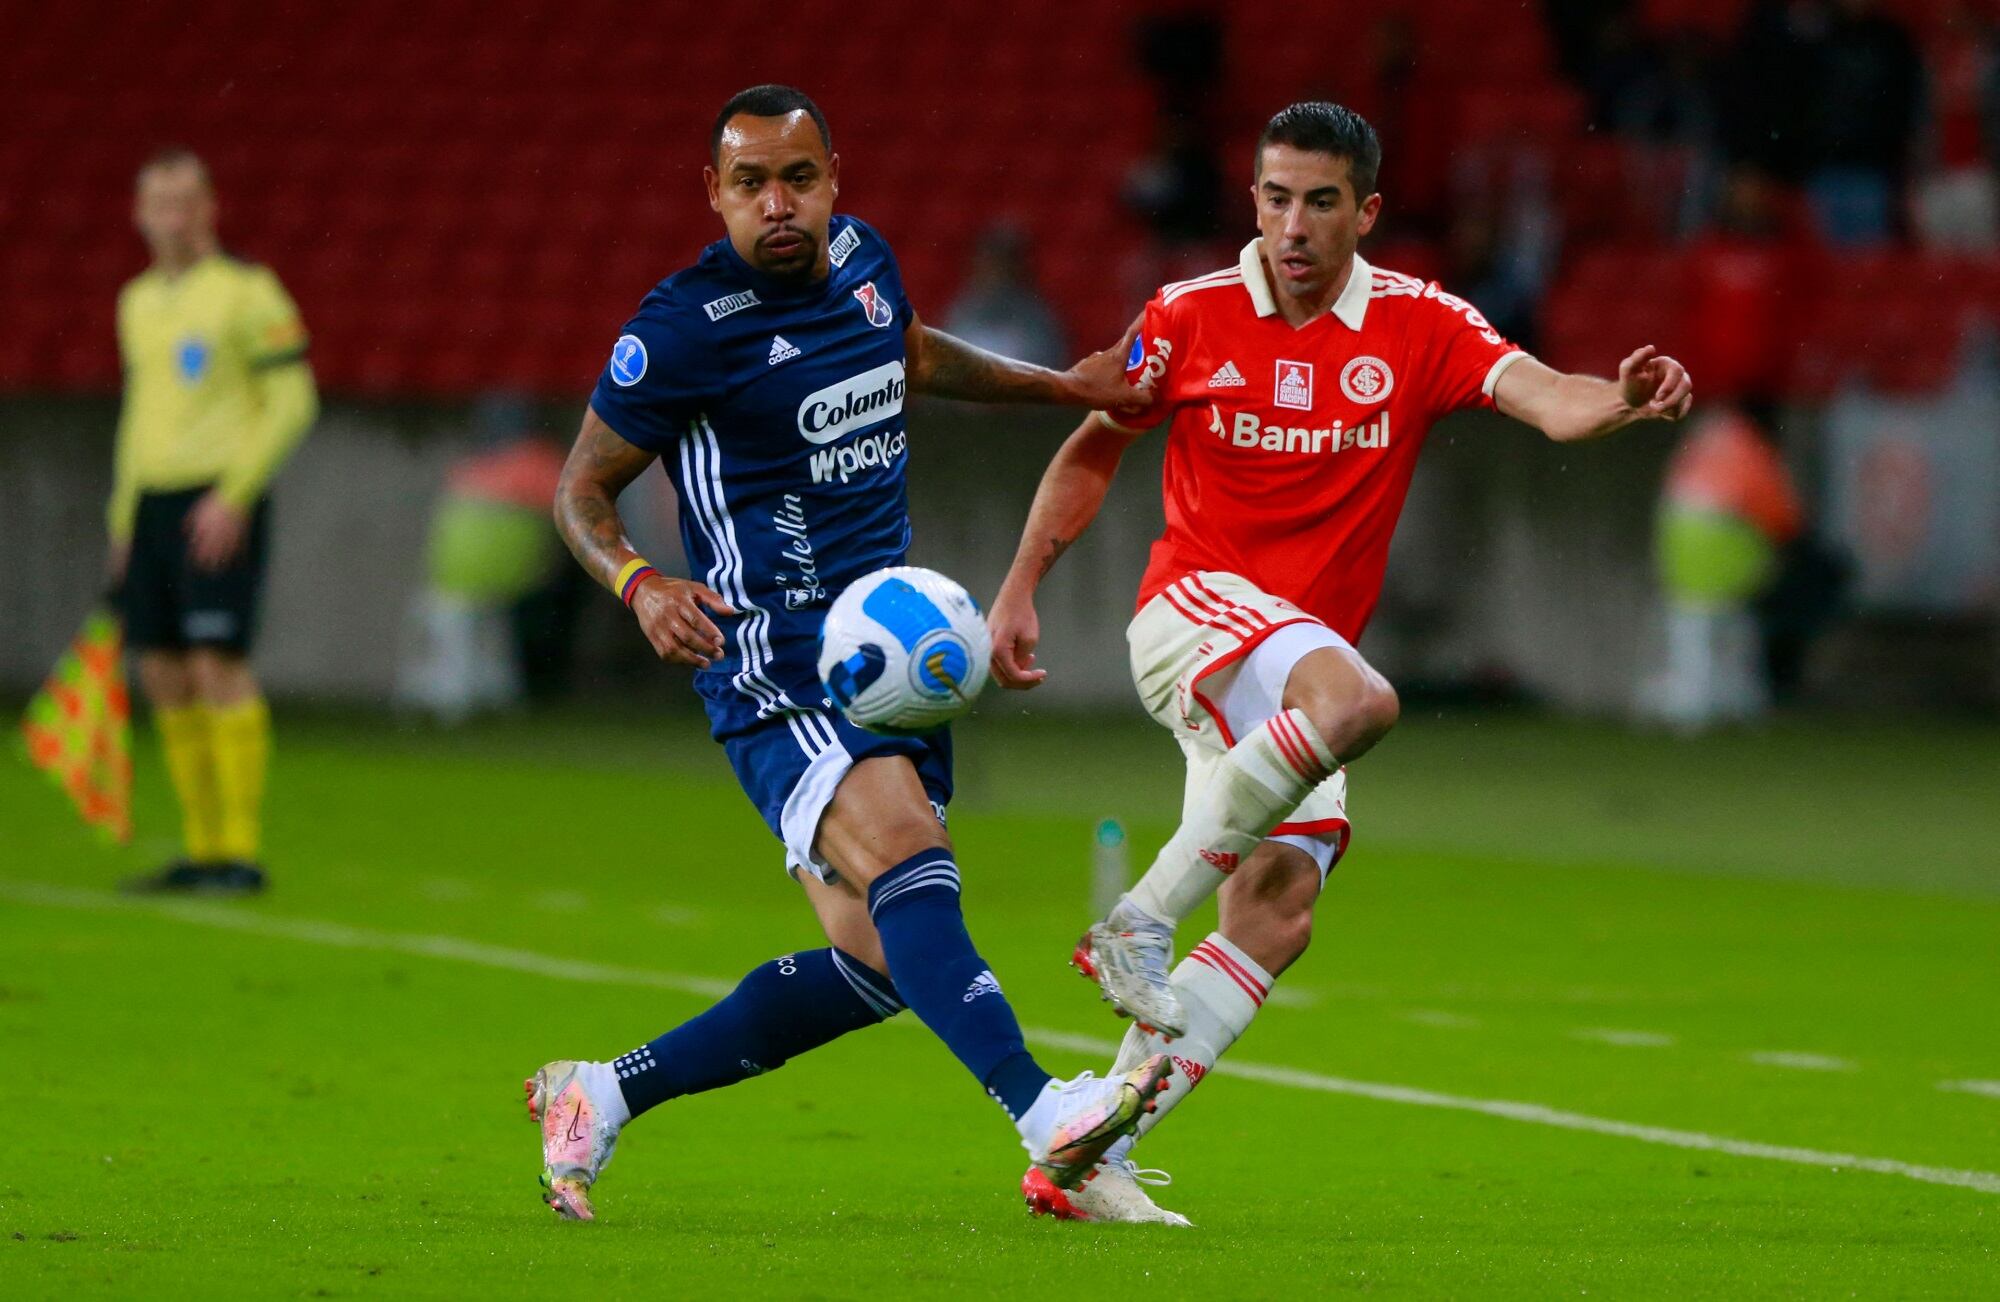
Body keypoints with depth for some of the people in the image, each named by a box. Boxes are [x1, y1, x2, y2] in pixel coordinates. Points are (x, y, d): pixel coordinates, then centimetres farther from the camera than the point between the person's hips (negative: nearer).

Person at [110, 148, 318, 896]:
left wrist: (233, 496, -17)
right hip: (151, 501, 7)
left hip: (219, 507, -7)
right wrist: (122, 519, 20)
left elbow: (294, 402, -9)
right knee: (163, 675, 4)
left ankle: (242, 852, -10)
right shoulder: (138, 302, 16)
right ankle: (201, 848, 10)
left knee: (218, 666, -13)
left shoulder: (247, 291, -6)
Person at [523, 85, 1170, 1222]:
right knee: (905, 860, -31)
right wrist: (641, 585, -21)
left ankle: (602, 1095, 16)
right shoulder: (686, 328, -11)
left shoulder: (862, 260, 8)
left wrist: (1063, 387, 28)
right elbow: (583, 487, -3)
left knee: (873, 965, 3)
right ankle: (1043, 1115, -47)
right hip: (780, 667, -8)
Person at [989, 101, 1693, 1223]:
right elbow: (1092, 454, 10)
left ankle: (1085, 1155, -4)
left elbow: (1543, 397, -15)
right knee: (1358, 698, -35)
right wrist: (1021, 588, 1)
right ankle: (1141, 920, -30)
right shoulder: (1190, 318, -2)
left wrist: (1622, 401, -37)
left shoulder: (1419, 326, 1)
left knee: (1278, 914, -8)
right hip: (1193, 611, -4)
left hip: (1287, 684, 4)